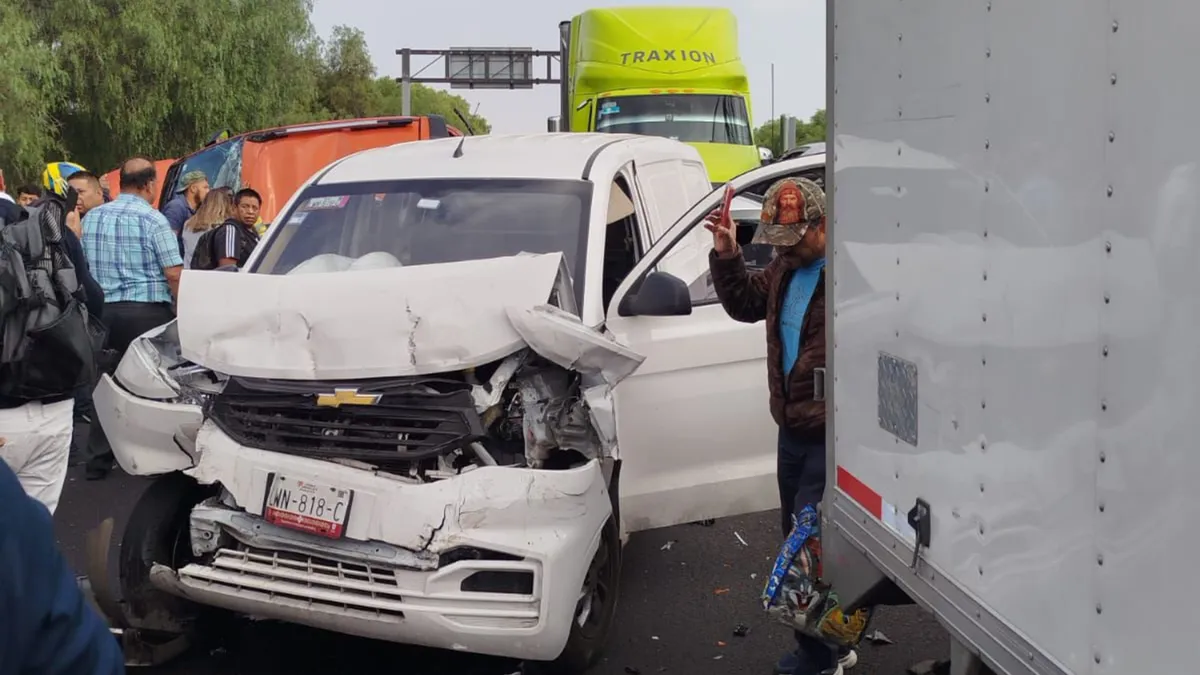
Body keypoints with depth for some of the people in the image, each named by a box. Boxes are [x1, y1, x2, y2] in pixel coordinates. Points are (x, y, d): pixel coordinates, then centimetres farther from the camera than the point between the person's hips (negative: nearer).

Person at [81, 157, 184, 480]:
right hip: (146, 311, -5)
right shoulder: (153, 220, -8)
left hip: (102, 311, 5)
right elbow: (173, 274, -13)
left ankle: (99, 458, 14)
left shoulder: (91, 217, 9)